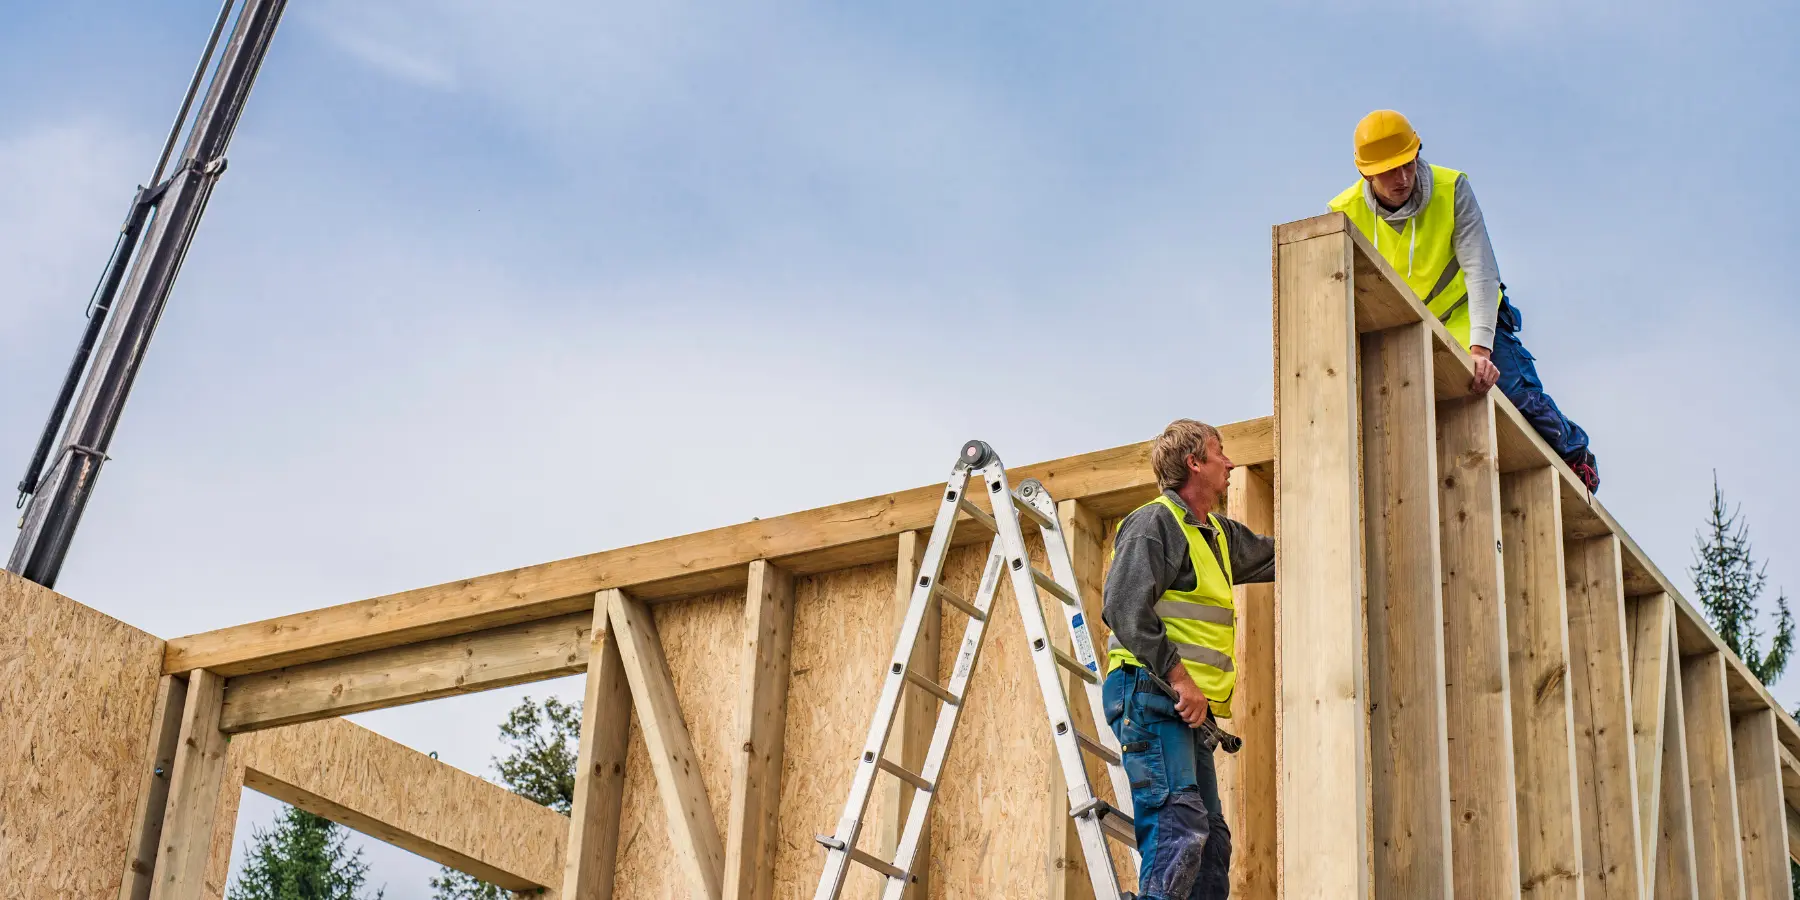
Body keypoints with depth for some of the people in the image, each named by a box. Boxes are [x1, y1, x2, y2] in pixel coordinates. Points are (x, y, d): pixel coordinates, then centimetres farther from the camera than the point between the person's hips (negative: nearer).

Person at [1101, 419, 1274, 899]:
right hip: (1150, 693, -10)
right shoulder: (1155, 523, -7)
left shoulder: (1217, 534, 22)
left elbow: (1272, 556, 37)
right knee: (1179, 826, -21)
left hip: (1189, 709, 10)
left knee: (1210, 837, 8)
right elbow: (1124, 607, -19)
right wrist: (1179, 678, -22)